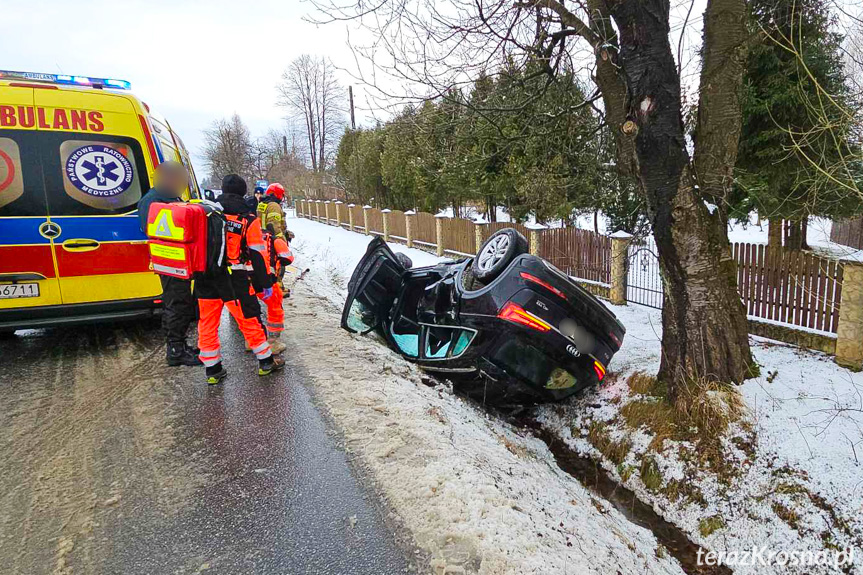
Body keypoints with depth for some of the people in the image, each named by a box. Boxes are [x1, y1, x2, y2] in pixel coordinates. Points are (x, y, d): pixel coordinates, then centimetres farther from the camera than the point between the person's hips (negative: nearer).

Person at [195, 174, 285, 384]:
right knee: (249, 319, 9)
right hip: (235, 280, -3)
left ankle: (212, 369, 20)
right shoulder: (249, 220, -4)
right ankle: (265, 361, 21)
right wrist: (266, 283, 3)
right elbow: (258, 255, -4)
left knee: (207, 323, 12)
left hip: (205, 278, 4)